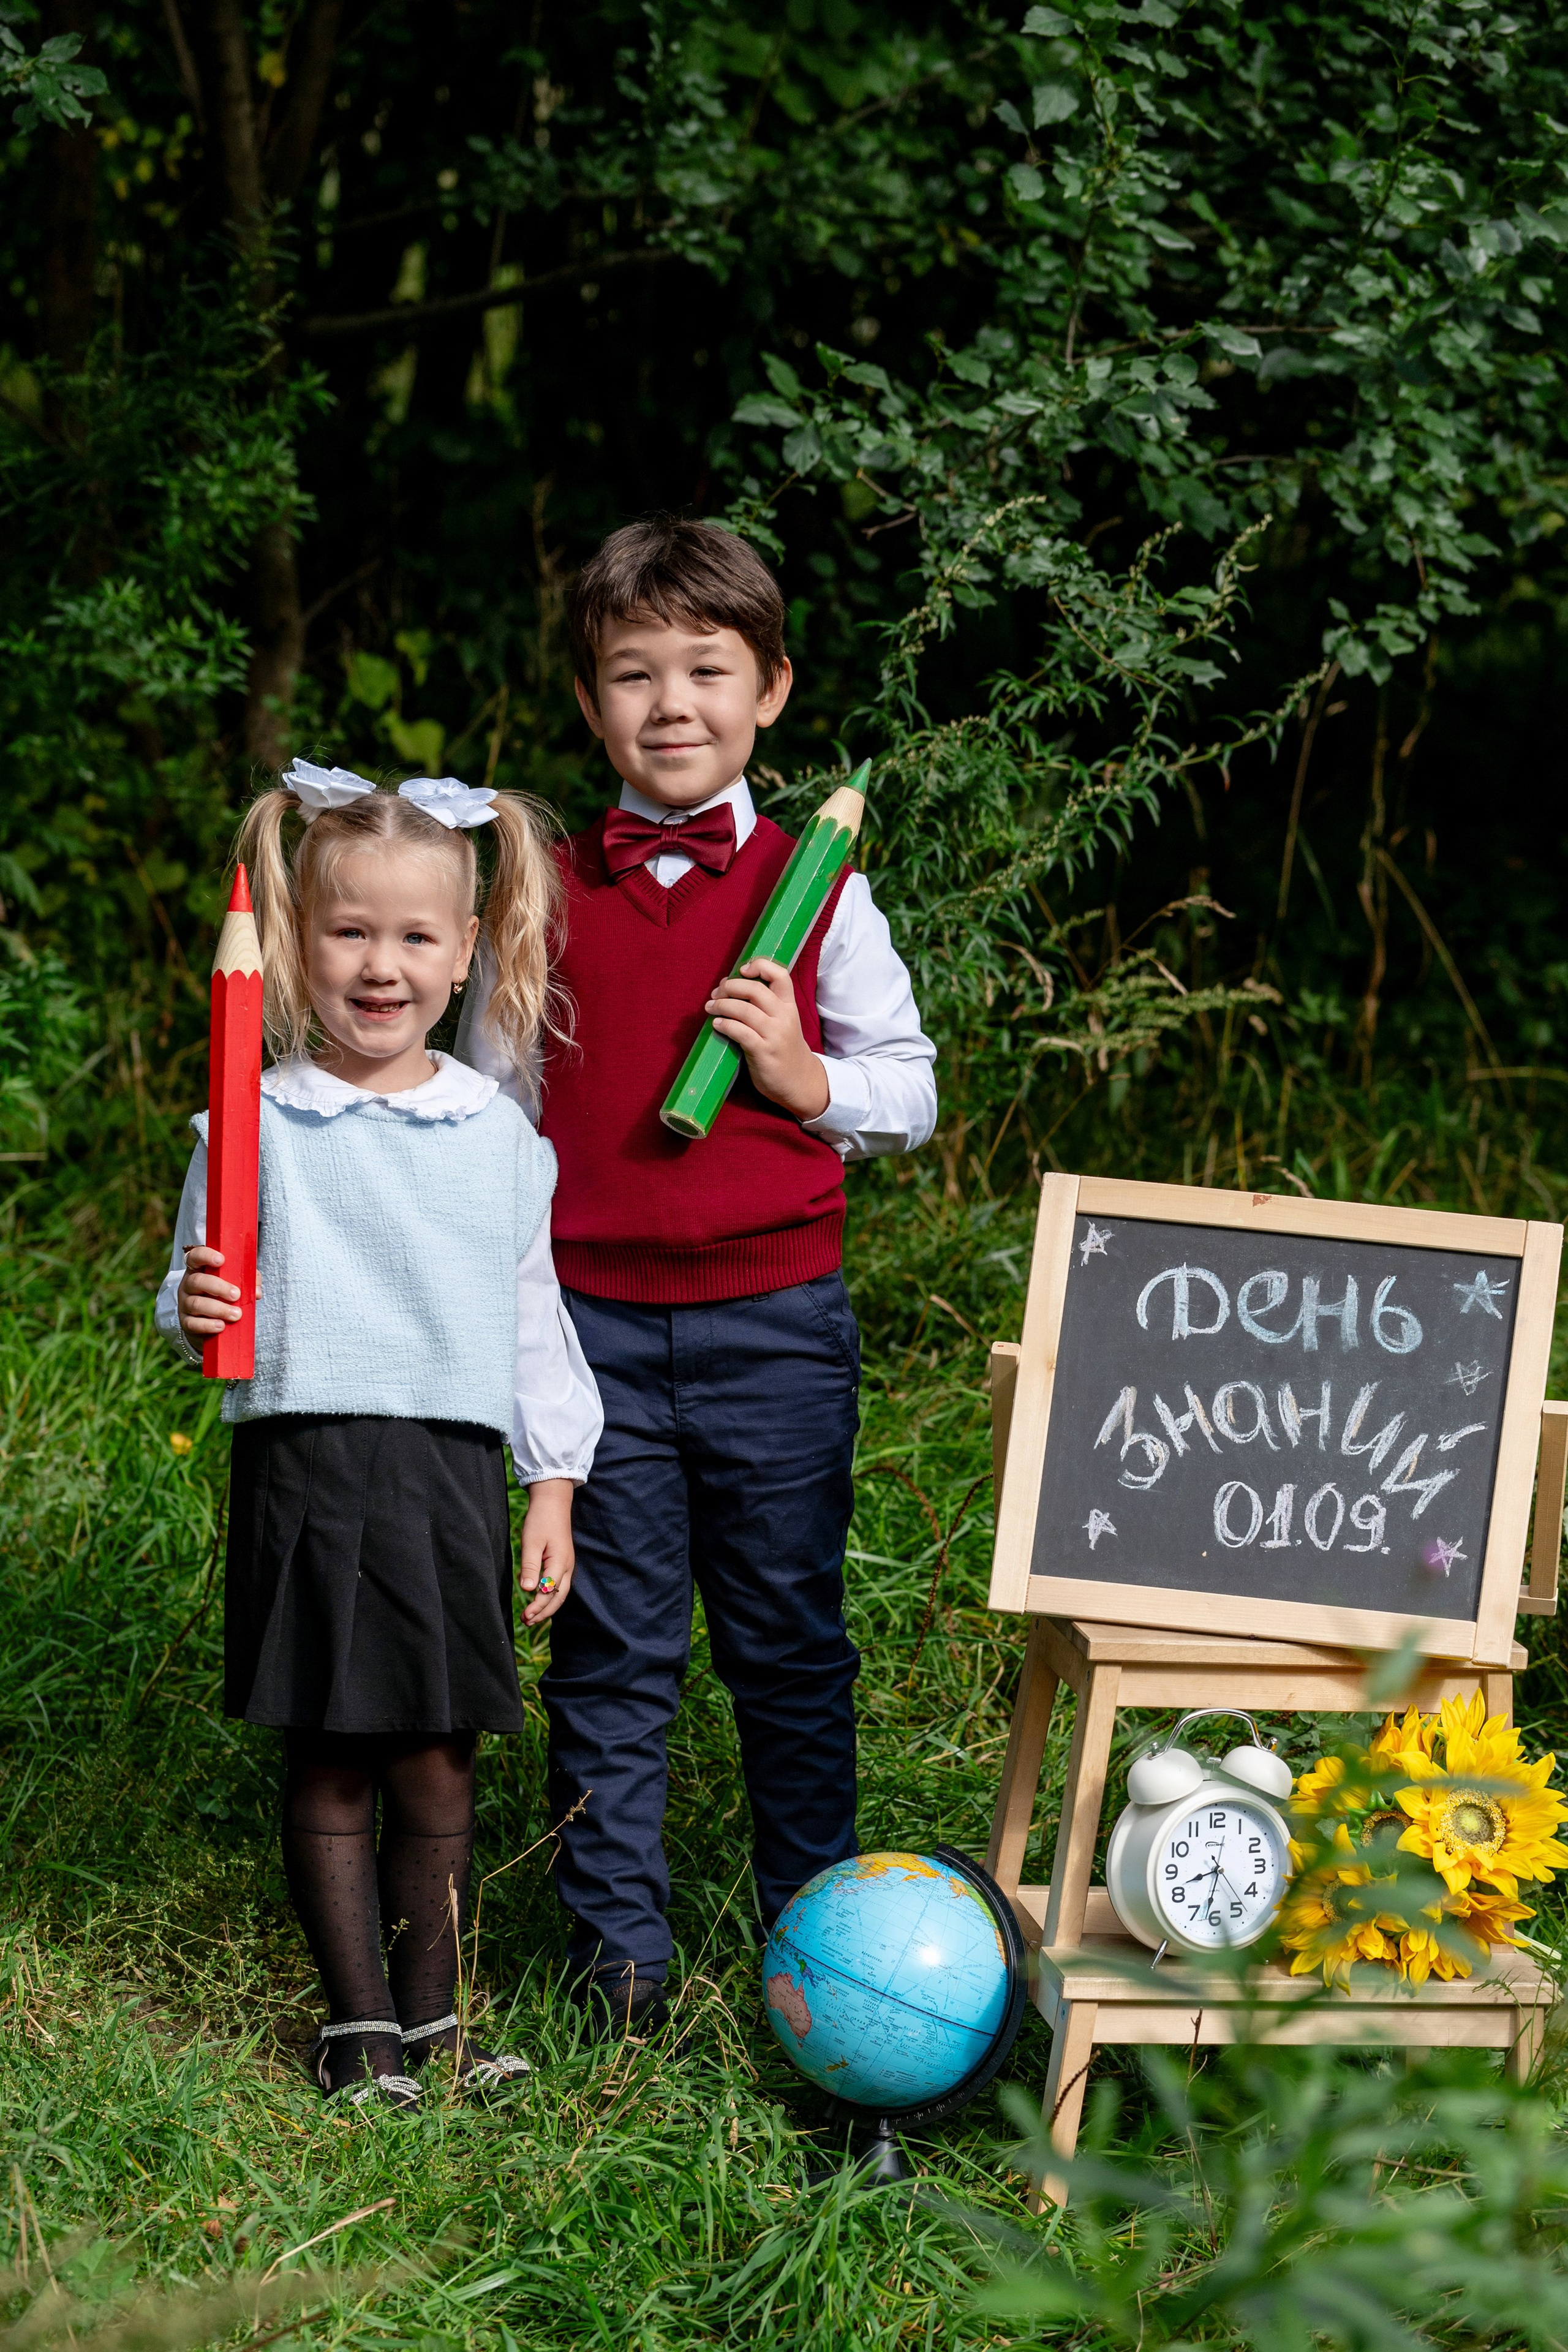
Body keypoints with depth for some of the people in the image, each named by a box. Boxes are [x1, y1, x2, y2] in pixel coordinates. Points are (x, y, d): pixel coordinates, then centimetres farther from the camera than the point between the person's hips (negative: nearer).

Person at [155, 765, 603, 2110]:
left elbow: (534, 1317, 12)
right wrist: (193, 1313, -20)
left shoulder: (499, 1135, 7)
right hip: (307, 1467, -2)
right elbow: (200, 1293, 4)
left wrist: (555, 1487, 11)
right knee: (329, 1761, 4)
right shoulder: (259, 1125, -1)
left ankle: (430, 2013, 19)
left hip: (455, 1468, 2)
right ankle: (358, 2019, 16)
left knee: (439, 1762, 5)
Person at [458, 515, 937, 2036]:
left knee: (790, 1642, 8)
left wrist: (804, 1077, -13)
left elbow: (907, 1092, 7)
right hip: (593, 1322, 1)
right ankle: (617, 1952, 14)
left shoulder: (815, 893, 2)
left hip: (774, 1319, -1)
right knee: (609, 1651, 5)